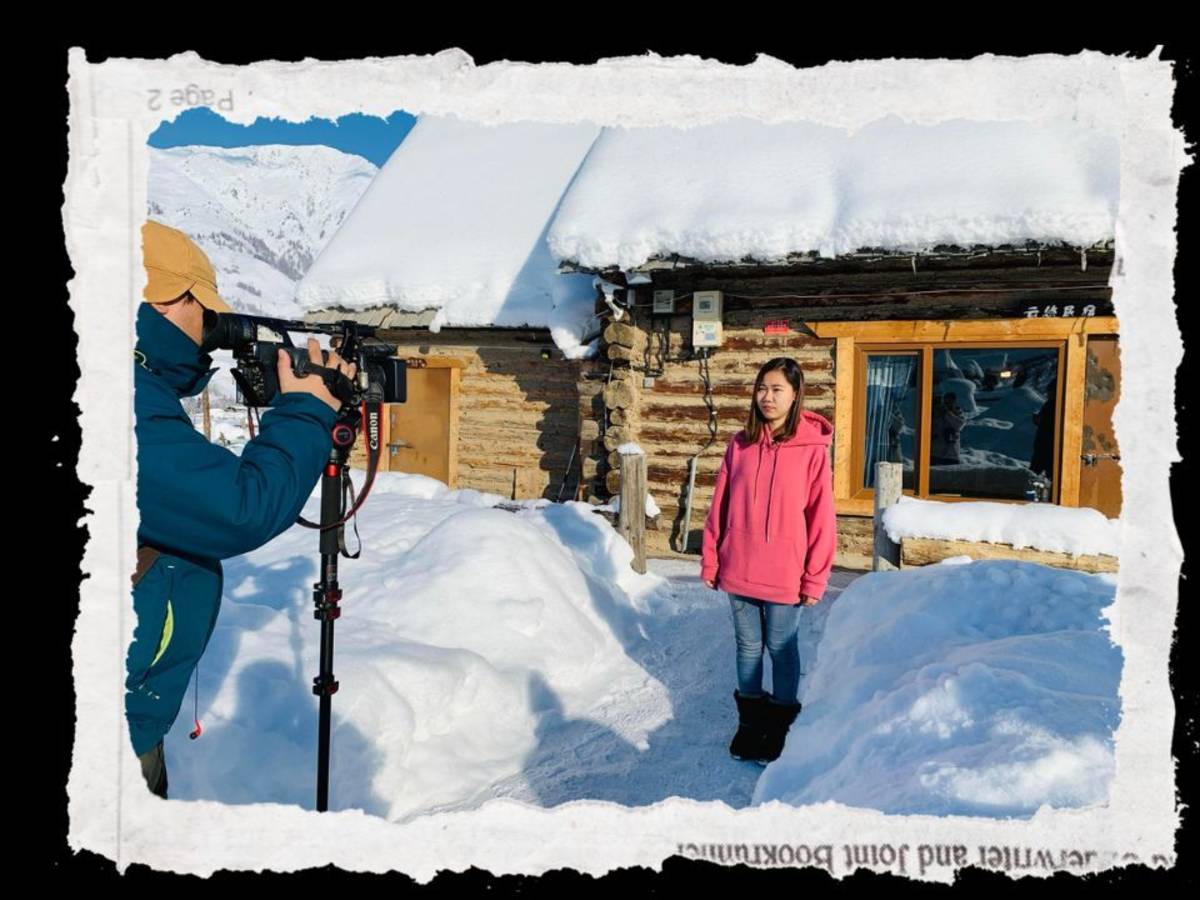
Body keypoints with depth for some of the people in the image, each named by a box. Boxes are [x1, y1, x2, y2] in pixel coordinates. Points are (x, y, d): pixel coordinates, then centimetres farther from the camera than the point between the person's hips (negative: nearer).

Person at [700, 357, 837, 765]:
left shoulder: (812, 448, -8)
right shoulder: (740, 444, 2)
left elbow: (821, 517, -7)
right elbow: (720, 505, 6)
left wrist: (814, 578, -7)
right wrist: (710, 560, 5)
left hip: (783, 573, -3)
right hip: (738, 570, 4)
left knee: (781, 648, 9)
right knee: (748, 645, 15)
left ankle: (781, 725, 28)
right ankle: (750, 721, 32)